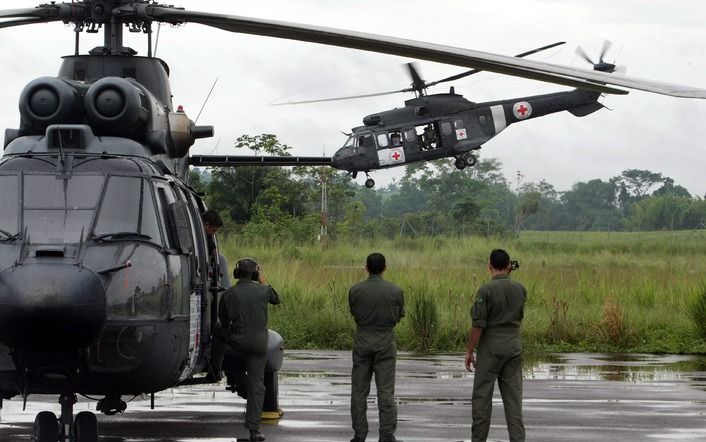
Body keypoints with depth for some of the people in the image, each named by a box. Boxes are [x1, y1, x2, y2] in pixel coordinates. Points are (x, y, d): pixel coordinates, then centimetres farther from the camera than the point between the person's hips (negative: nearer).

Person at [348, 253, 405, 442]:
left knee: (359, 391, 8)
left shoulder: (355, 291, -5)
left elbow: (354, 315, 7)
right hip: (385, 343, -1)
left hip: (362, 341, 1)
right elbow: (398, 316, 6)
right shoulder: (395, 291, -6)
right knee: (386, 391, 1)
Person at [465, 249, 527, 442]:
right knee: (513, 397, 4)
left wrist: (469, 351, -5)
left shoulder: (486, 290, -13)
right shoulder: (520, 289, 3)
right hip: (514, 346, 4)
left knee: (482, 395, 5)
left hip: (491, 347, -4)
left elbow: (478, 324, -14)